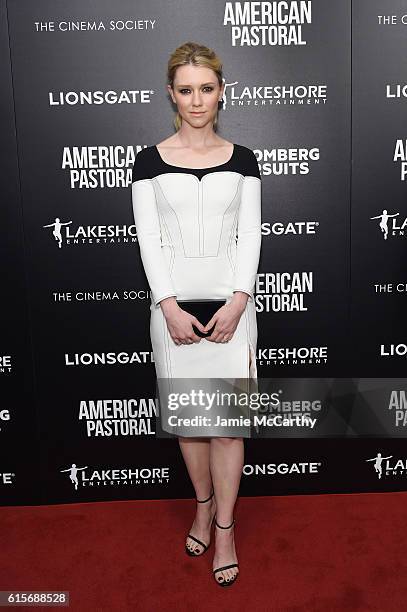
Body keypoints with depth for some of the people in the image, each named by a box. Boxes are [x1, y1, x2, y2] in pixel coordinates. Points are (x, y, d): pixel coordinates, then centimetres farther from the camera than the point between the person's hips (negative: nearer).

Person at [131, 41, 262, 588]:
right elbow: (149, 240, -2)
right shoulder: (150, 161, 3)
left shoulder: (242, 160, 6)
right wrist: (171, 308, -12)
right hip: (173, 301, 0)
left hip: (231, 299, 0)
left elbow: (249, 236, 1)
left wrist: (236, 301, -11)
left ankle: (225, 525, 19)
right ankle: (204, 505, 33)